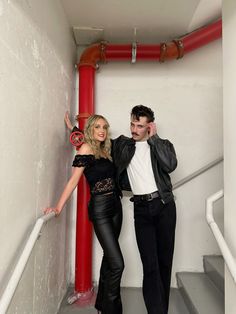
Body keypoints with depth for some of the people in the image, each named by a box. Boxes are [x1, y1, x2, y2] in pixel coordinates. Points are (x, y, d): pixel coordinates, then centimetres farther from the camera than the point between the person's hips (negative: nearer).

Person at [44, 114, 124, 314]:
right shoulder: (86, 148, -7)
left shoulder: (105, 150, 12)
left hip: (115, 206, 7)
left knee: (109, 257, 17)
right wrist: (59, 206, -15)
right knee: (117, 263, -6)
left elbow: (112, 178, 5)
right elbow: (74, 180, -11)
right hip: (99, 209, -7)